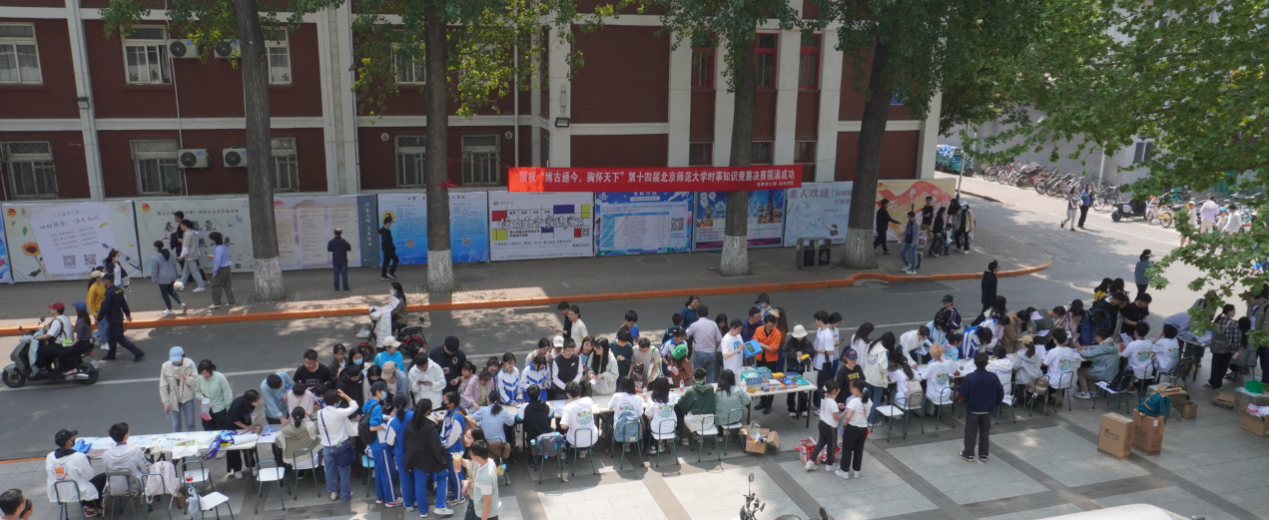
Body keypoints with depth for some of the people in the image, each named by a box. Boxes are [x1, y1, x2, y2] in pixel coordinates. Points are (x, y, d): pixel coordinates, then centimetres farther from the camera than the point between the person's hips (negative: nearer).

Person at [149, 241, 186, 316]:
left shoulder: (155, 258, -17)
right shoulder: (170, 254, 2)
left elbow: (154, 271, -12)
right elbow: (175, 265, 11)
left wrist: (154, 279, 2)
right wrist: (175, 275, 21)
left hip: (163, 279, -6)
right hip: (172, 277, 6)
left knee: (165, 294, 9)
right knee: (171, 291, 22)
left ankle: (170, 310, 17)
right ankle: (182, 303, 6)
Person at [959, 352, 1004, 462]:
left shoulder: (970, 377, -20)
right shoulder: (993, 377, -10)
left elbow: (963, 394, -18)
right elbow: (1000, 393, -4)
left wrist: (958, 391, 4)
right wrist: (995, 404, 11)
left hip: (972, 409, -3)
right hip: (987, 410, 3)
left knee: (970, 432, 9)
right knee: (985, 432, 16)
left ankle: (969, 454, 16)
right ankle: (983, 454, 23)